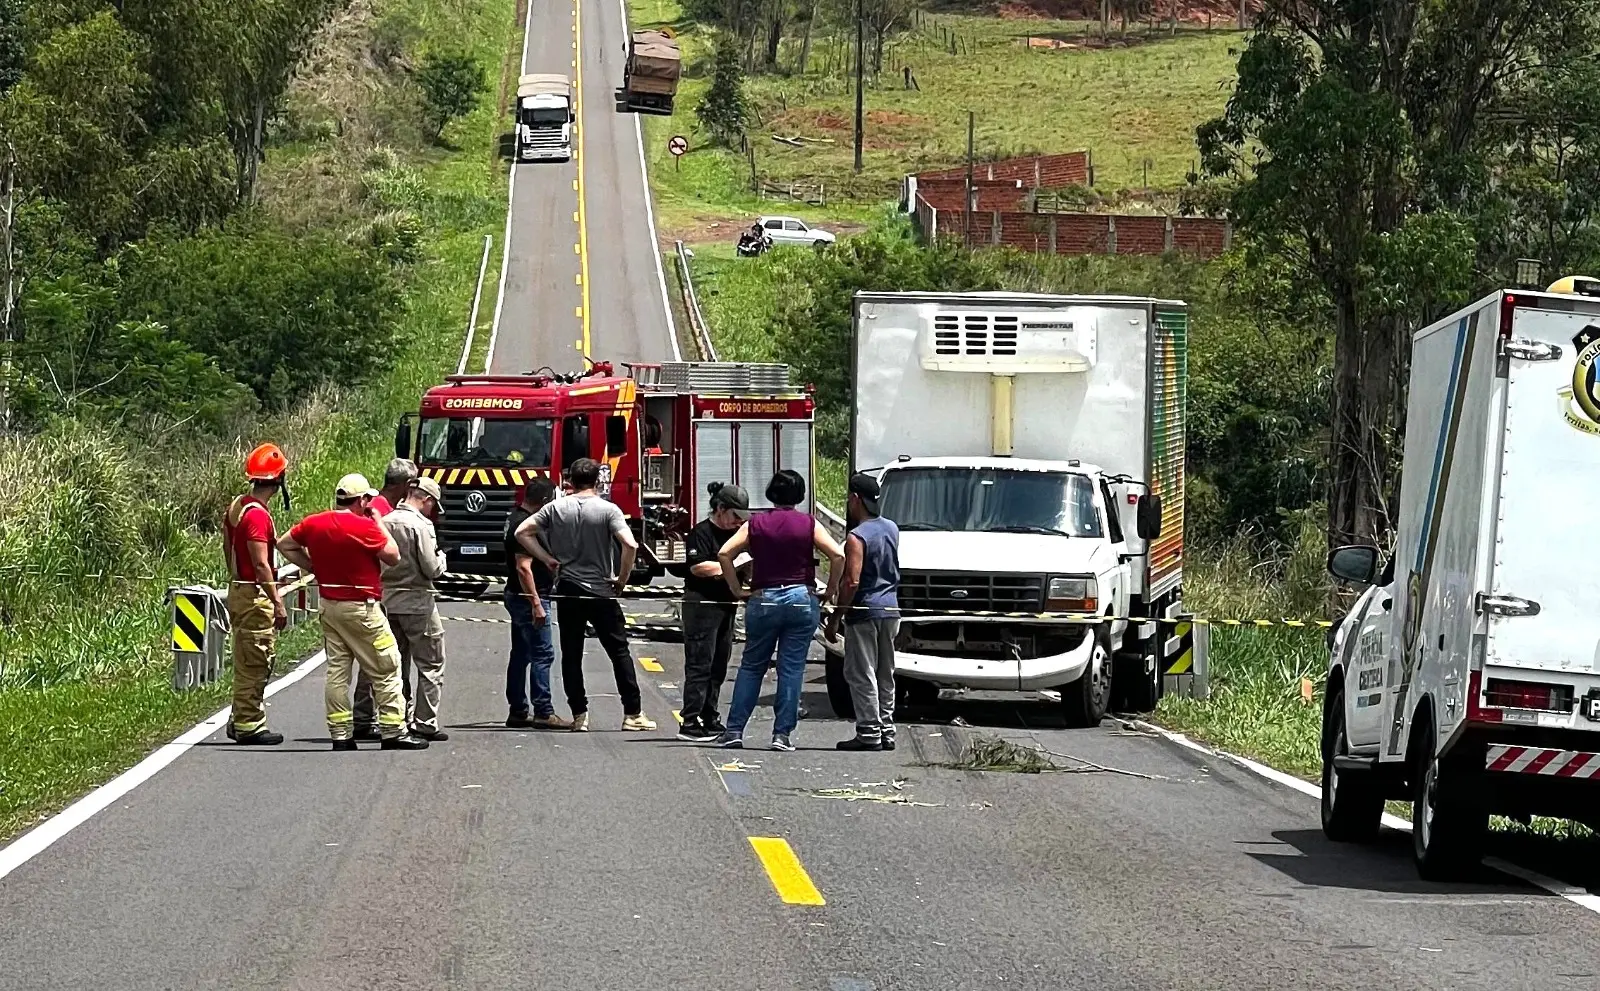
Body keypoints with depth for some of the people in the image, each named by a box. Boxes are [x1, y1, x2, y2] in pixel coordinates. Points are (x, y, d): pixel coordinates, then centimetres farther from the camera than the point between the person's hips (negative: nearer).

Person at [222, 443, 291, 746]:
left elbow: (227, 548, 19)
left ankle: (241, 720, 20)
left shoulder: (237, 506, 11)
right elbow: (261, 565, -21)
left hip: (238, 589, 10)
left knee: (247, 662, 15)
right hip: (255, 595, -10)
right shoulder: (258, 514, -19)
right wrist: (278, 603, -19)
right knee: (255, 663, -5)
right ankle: (248, 725, -3)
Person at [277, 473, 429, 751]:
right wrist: (380, 522, 0)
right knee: (386, 669, 1)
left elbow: (284, 544, 15)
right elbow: (393, 555, -9)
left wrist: (314, 567, 13)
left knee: (337, 670, 8)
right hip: (360, 606, -7)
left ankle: (340, 734, 7)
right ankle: (393, 732, 1)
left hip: (327, 604, 7)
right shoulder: (364, 526, -16)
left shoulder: (314, 523, 4)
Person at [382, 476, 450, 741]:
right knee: (431, 664, 3)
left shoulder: (385, 522, 4)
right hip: (417, 603, -6)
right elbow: (432, 569, -16)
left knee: (397, 665, 14)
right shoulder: (421, 525, -15)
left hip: (387, 601, 6)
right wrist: (441, 558, 4)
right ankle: (425, 723, -1)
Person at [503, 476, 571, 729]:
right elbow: (523, 567, -26)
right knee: (542, 654, -9)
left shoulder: (515, 519, 13)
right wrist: (536, 604, -27)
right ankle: (543, 713, -10)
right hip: (529, 597, -11)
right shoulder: (527, 525, -19)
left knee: (521, 655, 13)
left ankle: (517, 711, 16)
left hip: (517, 596, 11)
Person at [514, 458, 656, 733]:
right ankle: (632, 714, 3)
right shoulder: (608, 510, -7)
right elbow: (630, 545, -18)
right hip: (600, 590, -2)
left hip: (567, 590, 2)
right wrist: (622, 579, -5)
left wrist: (547, 558, 4)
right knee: (619, 652, 5)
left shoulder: (556, 508, 1)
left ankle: (579, 715, 4)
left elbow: (522, 532, 1)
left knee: (571, 655, 8)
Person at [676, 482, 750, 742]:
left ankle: (710, 720, 18)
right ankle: (689, 723, -11)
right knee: (700, 665, -10)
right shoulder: (702, 532, -10)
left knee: (719, 667, 11)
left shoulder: (734, 533, 18)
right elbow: (697, 566, -20)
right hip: (702, 604, -9)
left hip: (726, 605, 9)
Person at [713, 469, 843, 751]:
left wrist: (736, 590, 3)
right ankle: (782, 734, 0)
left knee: (751, 666, 11)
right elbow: (837, 554, -10)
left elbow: (724, 554, -5)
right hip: (801, 599, -1)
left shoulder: (755, 524, 3)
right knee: (792, 669, 3)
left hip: (763, 599, 1)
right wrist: (831, 590, 1)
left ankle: (734, 730, 7)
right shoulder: (808, 525, 0)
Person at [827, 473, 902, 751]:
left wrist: (835, 618, -14)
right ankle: (886, 731, 16)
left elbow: (852, 582, -20)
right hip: (891, 609, 8)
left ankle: (869, 733, -5)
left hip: (864, 613, -8)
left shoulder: (857, 537, -15)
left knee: (861, 675, -3)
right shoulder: (891, 529, 9)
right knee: (885, 675, 13)